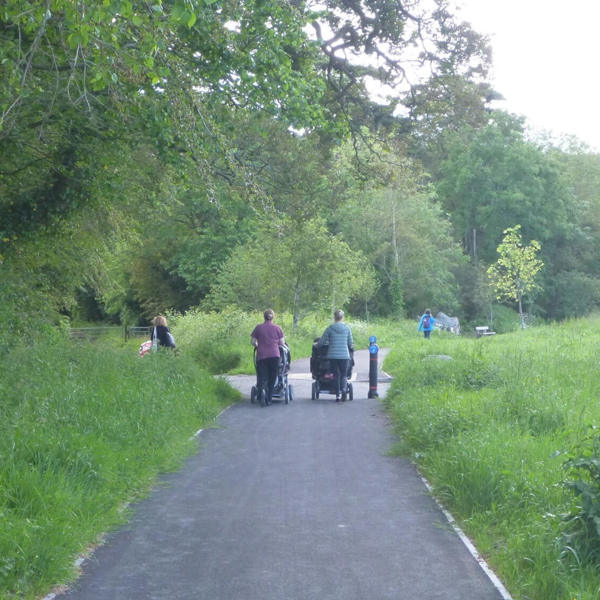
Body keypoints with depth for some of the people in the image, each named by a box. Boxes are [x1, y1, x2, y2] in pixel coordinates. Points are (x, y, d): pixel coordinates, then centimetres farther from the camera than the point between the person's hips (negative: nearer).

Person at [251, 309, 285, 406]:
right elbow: (282, 343, 6)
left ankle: (262, 389, -30)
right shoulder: (277, 328, 5)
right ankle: (268, 399, 8)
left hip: (261, 356, 0)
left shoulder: (258, 328, 4)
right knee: (272, 379, 9)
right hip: (274, 355, 0)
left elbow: (253, 342, 4)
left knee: (262, 378, 0)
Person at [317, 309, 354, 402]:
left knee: (336, 375, 10)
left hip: (333, 355, 0)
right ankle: (344, 389, -21)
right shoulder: (347, 328, 1)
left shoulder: (330, 328, -3)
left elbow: (321, 341, 0)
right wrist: (351, 348, 30)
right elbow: (351, 343, 8)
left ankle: (338, 395, 9)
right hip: (344, 355, 0)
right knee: (344, 375, 6)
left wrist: (317, 344, 22)